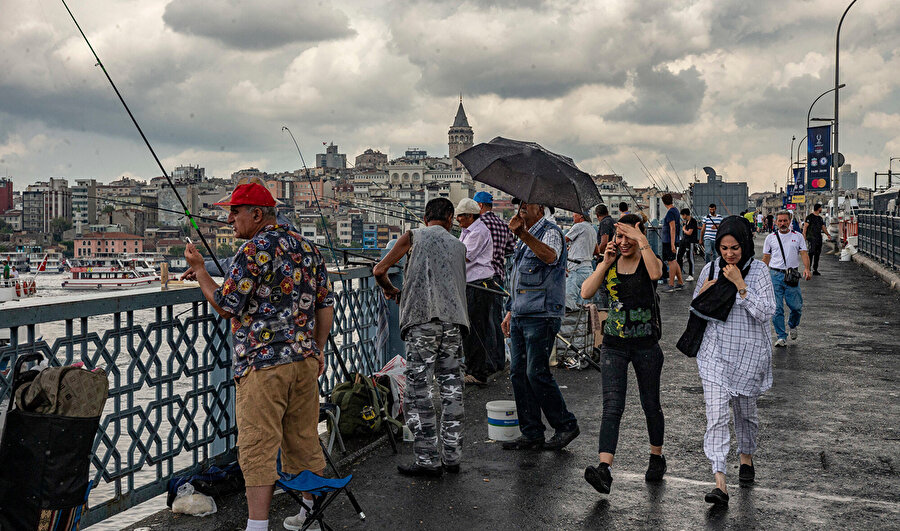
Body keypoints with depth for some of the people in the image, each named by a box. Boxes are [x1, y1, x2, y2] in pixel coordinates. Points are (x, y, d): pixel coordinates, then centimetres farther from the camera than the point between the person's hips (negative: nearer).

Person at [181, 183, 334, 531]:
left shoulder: (253, 251, -11)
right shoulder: (307, 247, 11)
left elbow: (226, 307, -9)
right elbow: (326, 306, 13)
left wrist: (198, 268, 2)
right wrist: (318, 351, 21)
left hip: (263, 364, -8)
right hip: (305, 358, 8)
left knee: (258, 449, -4)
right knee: (305, 440, 17)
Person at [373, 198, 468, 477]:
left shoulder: (414, 236, 10)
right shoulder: (459, 245, 20)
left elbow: (379, 270, 10)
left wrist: (390, 290, 30)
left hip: (422, 321, -4)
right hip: (453, 321, 4)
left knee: (418, 390, -1)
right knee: (451, 387, 10)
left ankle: (428, 460, 0)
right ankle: (451, 456, 14)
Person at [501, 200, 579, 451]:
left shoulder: (550, 232, -8)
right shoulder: (524, 238, 20)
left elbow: (550, 256, -33)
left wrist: (522, 234, -44)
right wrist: (511, 312, 23)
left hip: (541, 316, -9)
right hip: (520, 316, 9)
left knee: (537, 373, -8)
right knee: (518, 373, 7)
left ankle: (566, 425, 9)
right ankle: (531, 435, 14)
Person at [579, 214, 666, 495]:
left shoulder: (648, 261, -3)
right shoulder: (609, 264, 6)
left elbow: (656, 273, -29)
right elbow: (586, 292, -7)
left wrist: (642, 240, -26)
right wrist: (605, 264, -12)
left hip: (646, 344, -2)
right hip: (614, 343, 2)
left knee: (651, 405, 13)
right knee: (612, 406, -10)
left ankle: (656, 458, 35)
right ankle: (604, 469, -19)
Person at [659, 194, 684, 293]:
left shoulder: (670, 212, -16)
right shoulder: (676, 210, 14)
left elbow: (672, 228, -21)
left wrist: (672, 244, -24)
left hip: (669, 241, -10)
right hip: (671, 241, 10)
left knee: (671, 262, -6)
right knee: (673, 261, 15)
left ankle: (671, 285, -3)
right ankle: (680, 282, 20)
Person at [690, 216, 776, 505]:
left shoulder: (758, 270, -7)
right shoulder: (710, 269, 1)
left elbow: (765, 312, -16)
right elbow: (696, 311, 11)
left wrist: (740, 285, -22)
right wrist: (702, 294, -10)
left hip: (748, 352, -1)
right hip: (716, 351, 1)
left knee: (745, 409, 18)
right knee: (716, 415, -10)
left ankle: (746, 455, 47)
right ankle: (720, 482, -12)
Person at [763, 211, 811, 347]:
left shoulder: (798, 236, 8)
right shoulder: (770, 238, 9)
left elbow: (804, 253, 1)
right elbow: (766, 258, 12)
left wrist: (806, 268, -17)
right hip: (775, 275, 0)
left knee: (796, 306, 1)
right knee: (777, 308, -3)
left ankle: (793, 325, 33)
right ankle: (781, 337, 4)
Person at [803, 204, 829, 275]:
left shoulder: (820, 218, 18)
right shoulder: (809, 217, -4)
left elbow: (823, 227, 21)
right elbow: (805, 227, -7)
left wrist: (827, 234, 4)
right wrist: (804, 237, -15)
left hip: (819, 239, 7)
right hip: (811, 239, -7)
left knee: (817, 254, 8)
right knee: (811, 253, -13)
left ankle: (815, 270, 13)